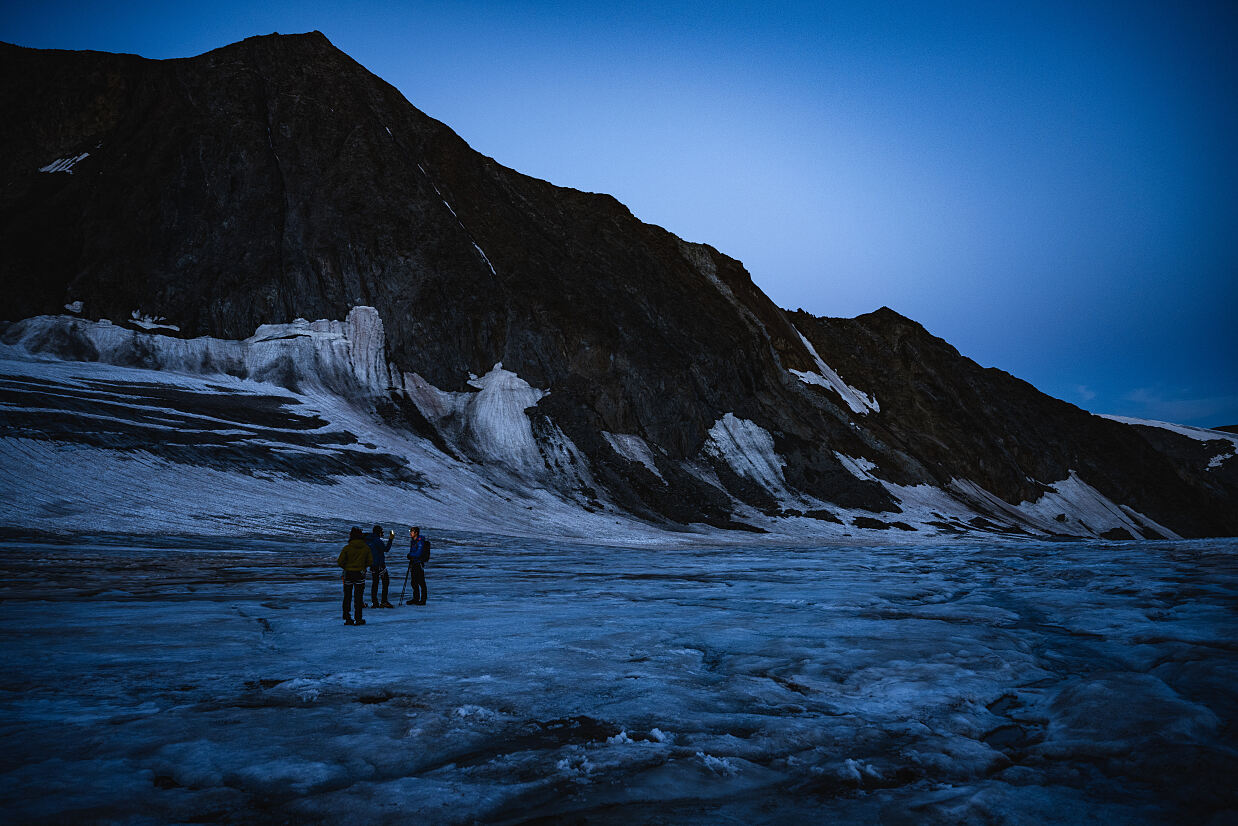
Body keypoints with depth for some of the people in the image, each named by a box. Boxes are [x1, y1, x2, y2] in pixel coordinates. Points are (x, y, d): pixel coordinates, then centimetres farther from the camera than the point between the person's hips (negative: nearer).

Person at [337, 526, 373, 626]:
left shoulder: (347, 548, -9)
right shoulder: (366, 548, -4)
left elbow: (340, 562, -9)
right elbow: (370, 562, -1)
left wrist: (346, 567, 9)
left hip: (348, 573, 0)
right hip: (360, 574, 0)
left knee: (347, 597, 11)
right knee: (358, 597, 5)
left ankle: (347, 618, 12)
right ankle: (358, 619, 3)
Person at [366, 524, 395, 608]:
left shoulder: (367, 540, 10)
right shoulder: (377, 540, -15)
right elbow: (386, 549, -14)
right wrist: (390, 540, -10)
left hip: (372, 564, 8)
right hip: (379, 564, -8)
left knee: (375, 582, 12)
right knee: (385, 581, -2)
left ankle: (374, 602, 9)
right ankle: (384, 602, -7)